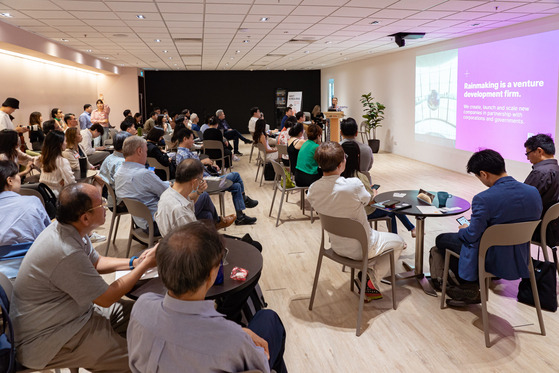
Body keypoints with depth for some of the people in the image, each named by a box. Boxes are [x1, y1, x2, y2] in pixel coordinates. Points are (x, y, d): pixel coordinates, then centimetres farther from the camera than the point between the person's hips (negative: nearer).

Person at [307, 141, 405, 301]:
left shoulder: (313, 190, -15)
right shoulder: (354, 185, -31)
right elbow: (367, 200, -9)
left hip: (336, 246, 6)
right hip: (360, 248, -6)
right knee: (398, 242, 22)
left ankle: (362, 275, 28)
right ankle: (369, 283, 14)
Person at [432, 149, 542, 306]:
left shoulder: (483, 199, -28)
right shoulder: (534, 192, -7)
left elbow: (472, 236, -20)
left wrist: (463, 229, 5)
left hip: (494, 261, -7)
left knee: (441, 239, 14)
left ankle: (469, 288, 18)